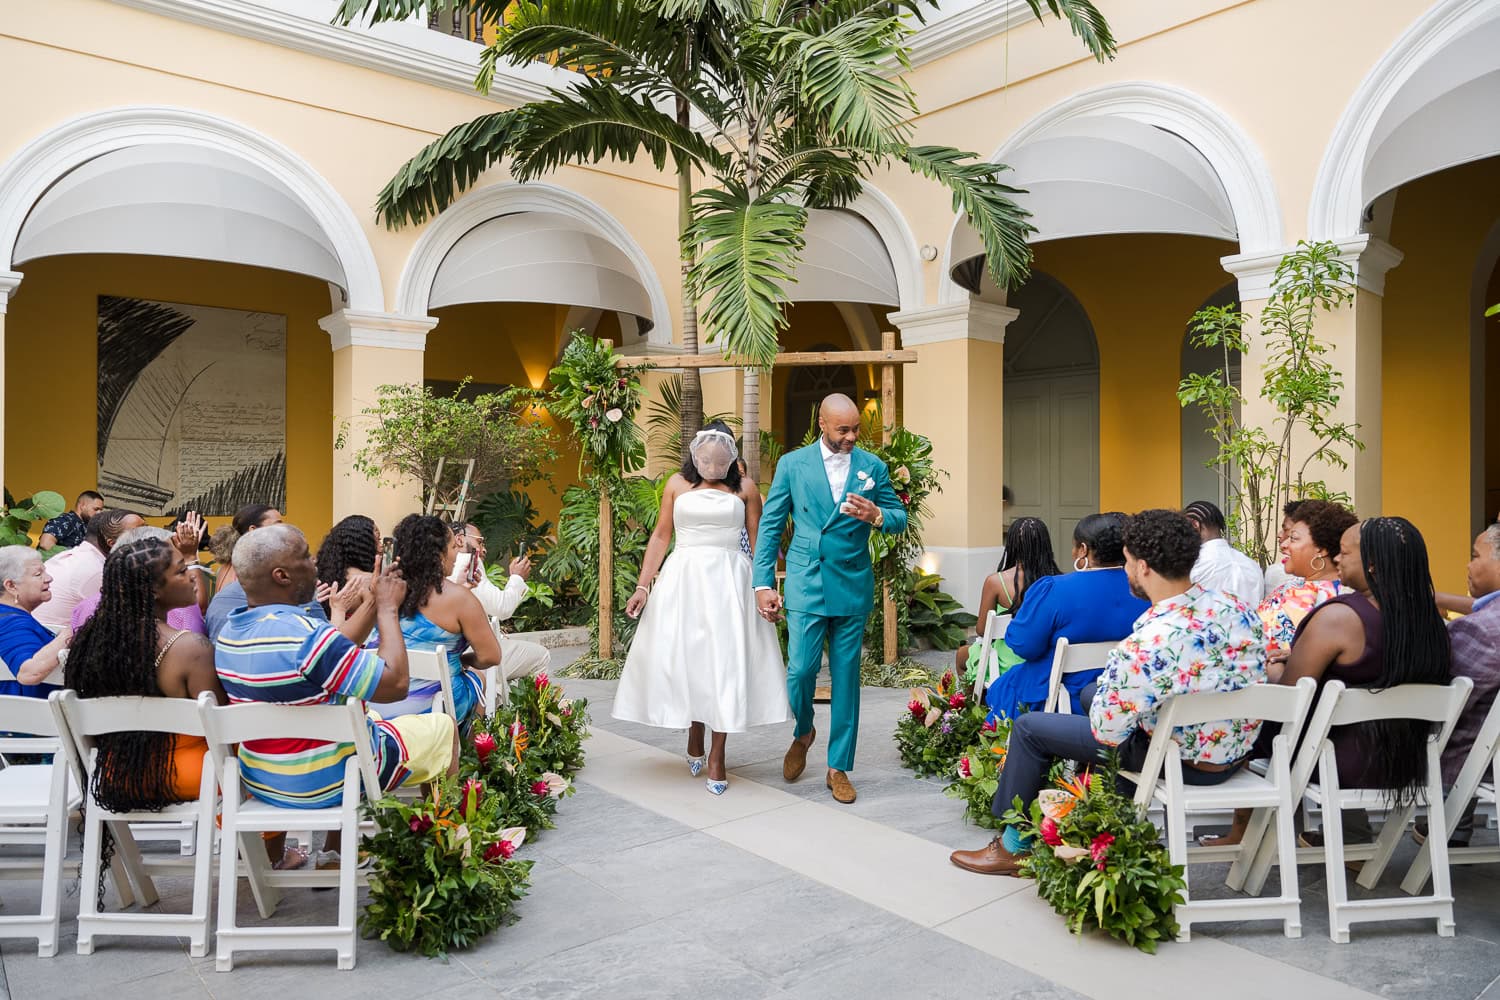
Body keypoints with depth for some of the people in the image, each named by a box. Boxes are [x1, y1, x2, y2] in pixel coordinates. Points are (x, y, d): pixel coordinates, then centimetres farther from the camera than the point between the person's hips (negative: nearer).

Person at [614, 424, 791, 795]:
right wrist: (642, 586, -1)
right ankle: (694, 734, 25)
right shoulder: (677, 485, 6)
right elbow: (660, 537, 5)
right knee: (683, 657, 3)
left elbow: (759, 542, 5)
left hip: (729, 581, -1)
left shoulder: (744, 488, 3)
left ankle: (717, 753, 8)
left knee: (727, 659, -3)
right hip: (683, 579, 1)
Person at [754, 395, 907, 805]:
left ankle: (839, 768, 20)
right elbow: (770, 525, 2)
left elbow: (900, 518, 10)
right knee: (801, 669, -6)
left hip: (853, 585, 1)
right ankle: (803, 733, 27)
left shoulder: (872, 466, 5)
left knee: (846, 677, 6)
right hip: (806, 584, -1)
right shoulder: (792, 464, 2)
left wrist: (876, 516, -14)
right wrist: (763, 583, -3)